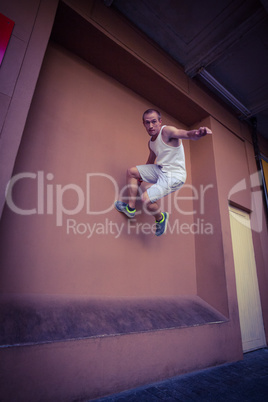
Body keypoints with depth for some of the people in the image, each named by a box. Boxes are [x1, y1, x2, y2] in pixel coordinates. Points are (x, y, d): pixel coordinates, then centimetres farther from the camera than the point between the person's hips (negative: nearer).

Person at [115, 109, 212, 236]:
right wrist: (141, 177, 34)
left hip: (174, 176, -9)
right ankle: (130, 208, 16)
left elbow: (187, 134, -35)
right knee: (131, 171, 10)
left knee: (146, 198, -23)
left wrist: (198, 133, -58)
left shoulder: (167, 131, -16)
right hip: (160, 170, 9)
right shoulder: (151, 142, 10)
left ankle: (161, 218, 10)